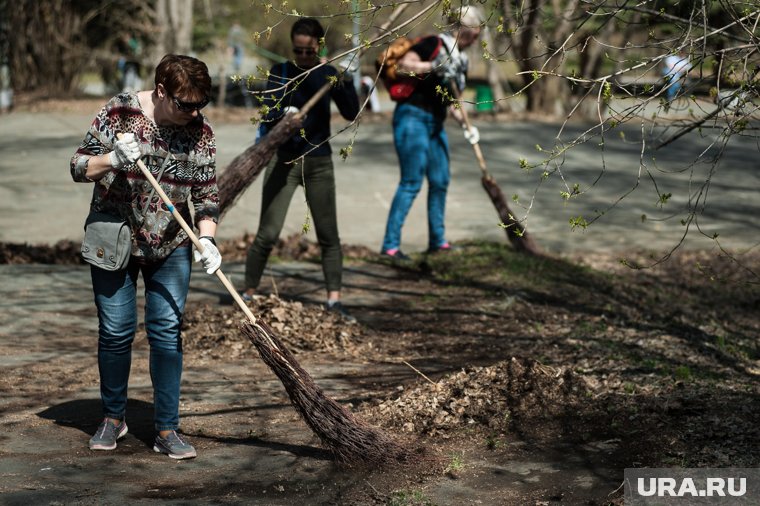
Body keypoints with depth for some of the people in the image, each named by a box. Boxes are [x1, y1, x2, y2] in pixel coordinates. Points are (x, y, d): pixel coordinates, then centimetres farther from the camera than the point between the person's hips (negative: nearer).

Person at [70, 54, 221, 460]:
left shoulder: (201, 134, -5)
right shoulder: (120, 113, -12)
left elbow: (206, 197, -2)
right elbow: (79, 167, -10)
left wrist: (206, 238, -19)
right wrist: (112, 159, -29)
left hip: (170, 247, 1)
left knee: (167, 332, -2)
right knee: (116, 331, 3)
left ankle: (167, 430, 5)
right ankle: (113, 418, 23)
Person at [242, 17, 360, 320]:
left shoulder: (328, 74, 2)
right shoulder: (280, 73, -2)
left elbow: (351, 114, -7)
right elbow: (268, 114, -12)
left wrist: (345, 84, -23)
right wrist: (285, 113, -34)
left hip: (319, 162, 2)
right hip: (284, 159, -2)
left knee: (328, 235, 2)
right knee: (267, 234, -5)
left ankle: (334, 300, 7)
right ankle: (248, 294, 8)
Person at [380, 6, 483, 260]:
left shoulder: (460, 61, 16)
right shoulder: (433, 44, -8)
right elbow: (403, 65, -19)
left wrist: (465, 124, 7)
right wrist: (434, 66, -26)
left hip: (436, 123, 9)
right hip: (413, 117, -9)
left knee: (440, 182, 11)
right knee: (411, 182, -11)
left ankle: (437, 241, 22)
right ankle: (390, 245, -10)